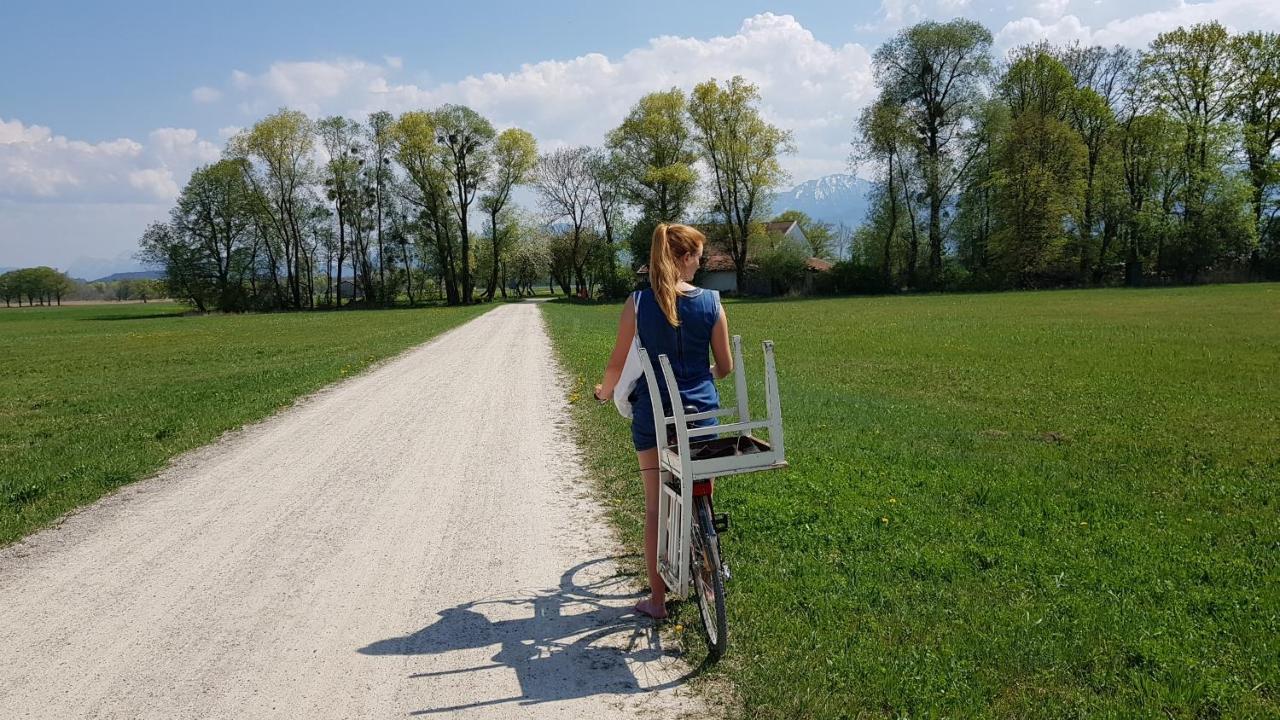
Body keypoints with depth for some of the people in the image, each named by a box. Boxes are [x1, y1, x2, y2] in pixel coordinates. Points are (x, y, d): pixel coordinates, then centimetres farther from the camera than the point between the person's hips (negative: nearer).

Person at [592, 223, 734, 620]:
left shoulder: (638, 302, -9)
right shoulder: (710, 302, -6)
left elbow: (618, 364, -4)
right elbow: (725, 366, 2)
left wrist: (604, 391, 17)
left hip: (653, 414, -1)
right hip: (700, 412, 1)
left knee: (656, 506, 7)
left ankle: (657, 598, 13)